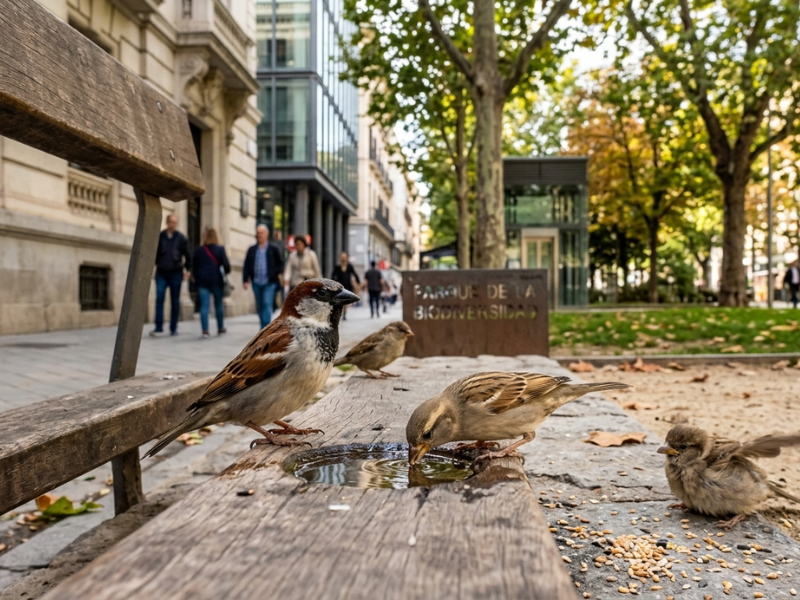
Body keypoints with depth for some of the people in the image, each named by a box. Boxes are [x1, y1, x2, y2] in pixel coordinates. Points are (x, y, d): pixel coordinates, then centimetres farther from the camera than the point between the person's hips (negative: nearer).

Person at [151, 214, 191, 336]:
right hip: (161, 272, 0)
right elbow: (154, 253, 8)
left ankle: (173, 328, 13)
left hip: (176, 273, 0)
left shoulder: (181, 238, 3)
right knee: (159, 299, -7)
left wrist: (188, 269, 2)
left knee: (175, 301, 5)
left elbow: (187, 255, 6)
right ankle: (159, 328, -6)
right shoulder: (160, 237, 4)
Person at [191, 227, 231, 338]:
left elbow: (194, 266, 6)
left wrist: (196, 277, 18)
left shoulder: (198, 250, 3)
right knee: (218, 305, 13)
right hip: (216, 280, -1)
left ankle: (205, 330, -7)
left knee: (204, 305, 0)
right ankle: (220, 328, 23)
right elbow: (226, 265, -9)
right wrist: (226, 272, 11)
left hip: (202, 280, 1)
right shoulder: (220, 249, -4)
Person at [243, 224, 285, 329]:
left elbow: (280, 263, 6)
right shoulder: (252, 250, 10)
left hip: (269, 283, -4)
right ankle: (265, 327, 21)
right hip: (256, 283, 4)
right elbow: (247, 266, 7)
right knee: (259, 307, 9)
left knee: (267, 305, -11)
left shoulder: (274, 249, 2)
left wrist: (279, 275, -5)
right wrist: (245, 280, 0)